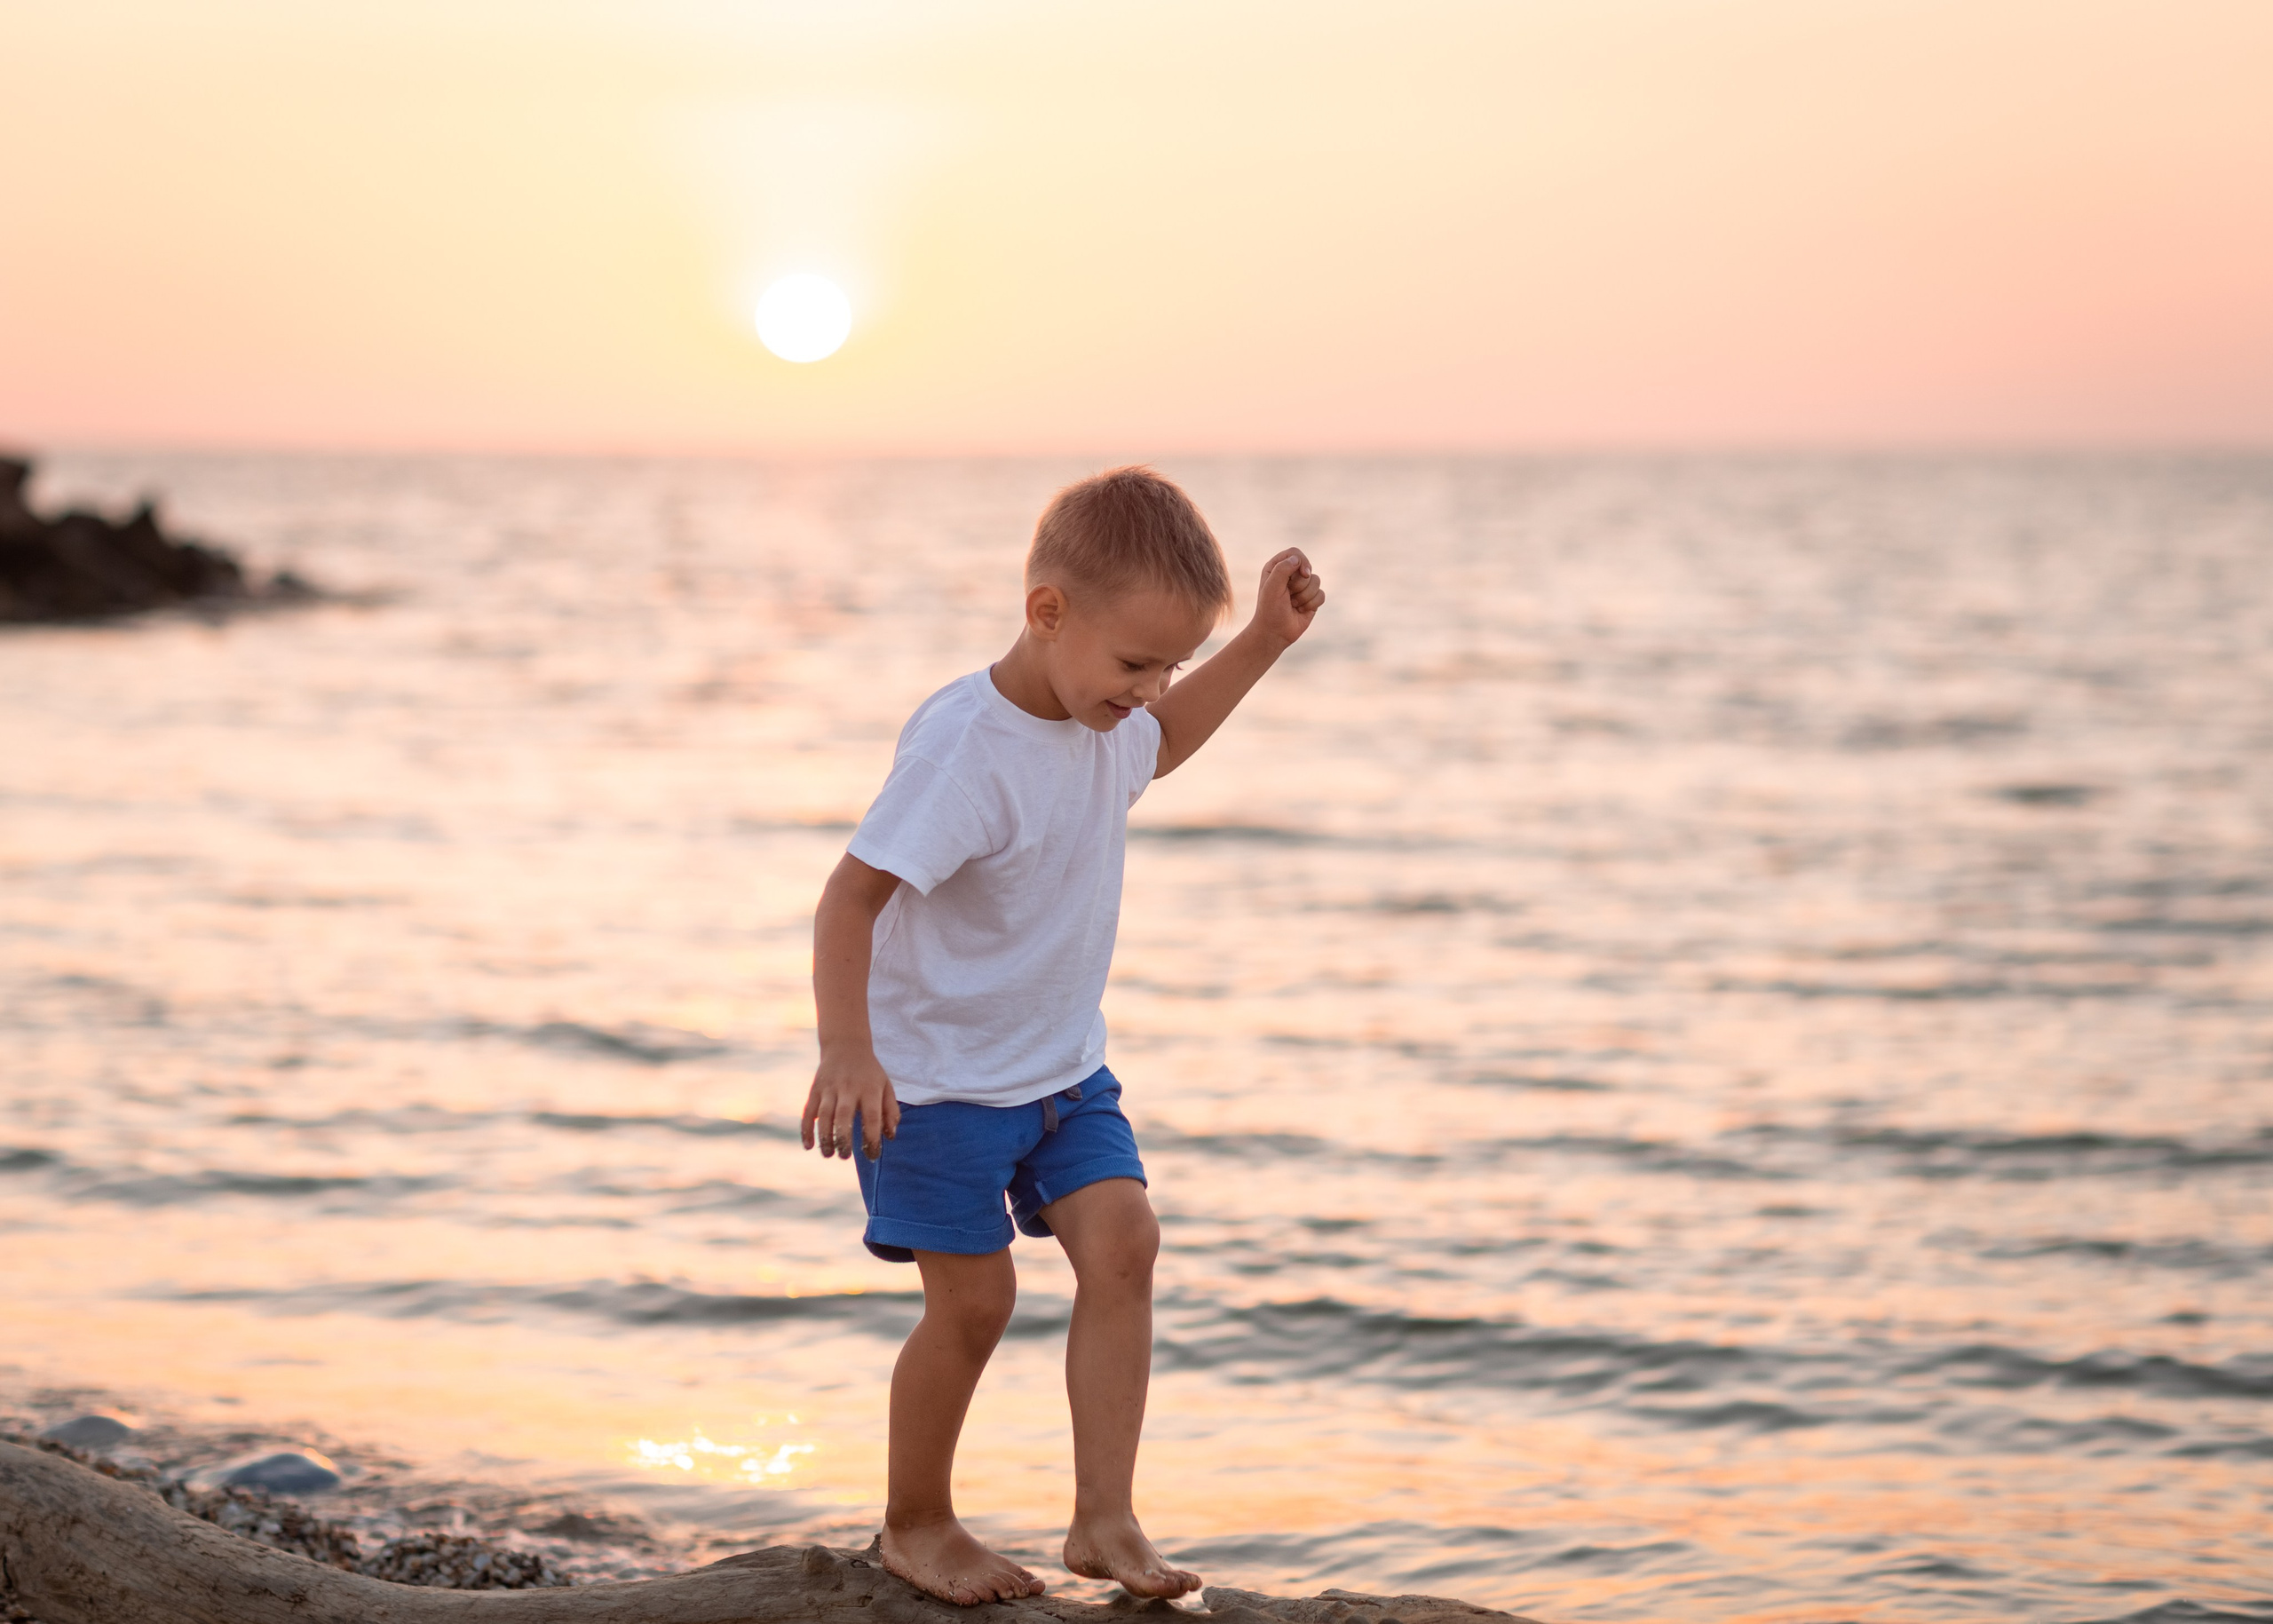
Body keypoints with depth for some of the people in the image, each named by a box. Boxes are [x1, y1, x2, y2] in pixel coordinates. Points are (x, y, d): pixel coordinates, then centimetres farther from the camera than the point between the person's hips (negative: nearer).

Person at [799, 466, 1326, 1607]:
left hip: (1063, 1064, 7)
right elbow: (852, 895, -29)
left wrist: (1266, 640, 15)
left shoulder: (1105, 719, -2)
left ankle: (1105, 1518, -5)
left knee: (1121, 1243, -9)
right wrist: (847, 1051, -41)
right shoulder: (962, 748, -27)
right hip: (939, 1077, -7)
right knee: (974, 1298, -3)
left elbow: (1157, 745, 25)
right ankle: (913, 1524, 19)